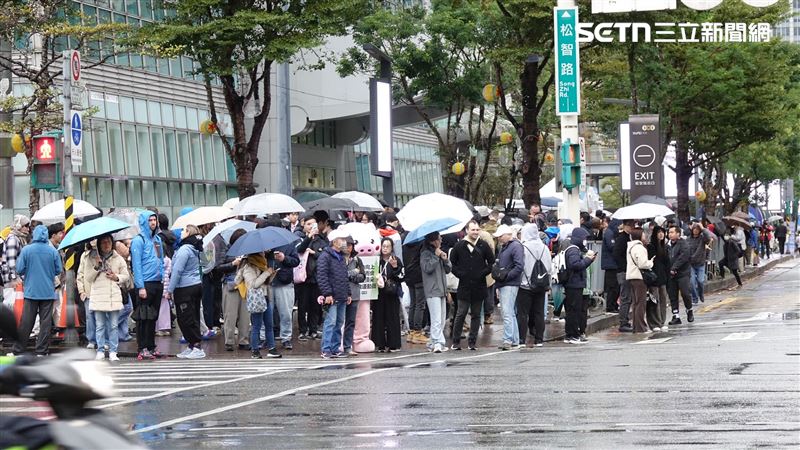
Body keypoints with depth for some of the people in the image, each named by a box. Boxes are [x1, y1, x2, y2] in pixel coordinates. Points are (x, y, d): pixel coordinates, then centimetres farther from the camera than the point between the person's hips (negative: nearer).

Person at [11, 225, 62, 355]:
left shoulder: (26, 250, -7)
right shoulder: (53, 251, -4)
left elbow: (19, 270, -6)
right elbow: (58, 270, 1)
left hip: (31, 291, 0)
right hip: (48, 291, 0)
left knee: (26, 322, 5)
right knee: (45, 321, 4)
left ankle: (18, 349, 8)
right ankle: (42, 351, 3)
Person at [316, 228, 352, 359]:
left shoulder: (341, 257, 20)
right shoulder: (325, 256, -9)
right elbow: (321, 276, -16)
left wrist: (348, 294, 21)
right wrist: (327, 294, -21)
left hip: (342, 297, 9)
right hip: (332, 298, -9)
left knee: (339, 323, 10)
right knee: (331, 322, -11)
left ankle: (336, 349, 15)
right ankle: (326, 350, -9)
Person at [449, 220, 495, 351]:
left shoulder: (483, 245, 3)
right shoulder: (459, 246, 2)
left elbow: (492, 262, 9)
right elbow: (451, 262, 9)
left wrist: (484, 273, -3)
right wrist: (459, 274, -3)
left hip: (479, 286, 1)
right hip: (464, 286, -1)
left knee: (476, 315, 6)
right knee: (460, 314, -1)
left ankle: (472, 342, 11)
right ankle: (456, 342, 6)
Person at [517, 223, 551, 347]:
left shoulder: (523, 248, -15)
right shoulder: (544, 248, -1)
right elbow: (549, 267, 6)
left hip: (525, 285, -4)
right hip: (540, 285, 4)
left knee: (522, 313, 2)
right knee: (539, 312, 11)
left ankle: (522, 340, -1)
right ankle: (539, 339, 11)